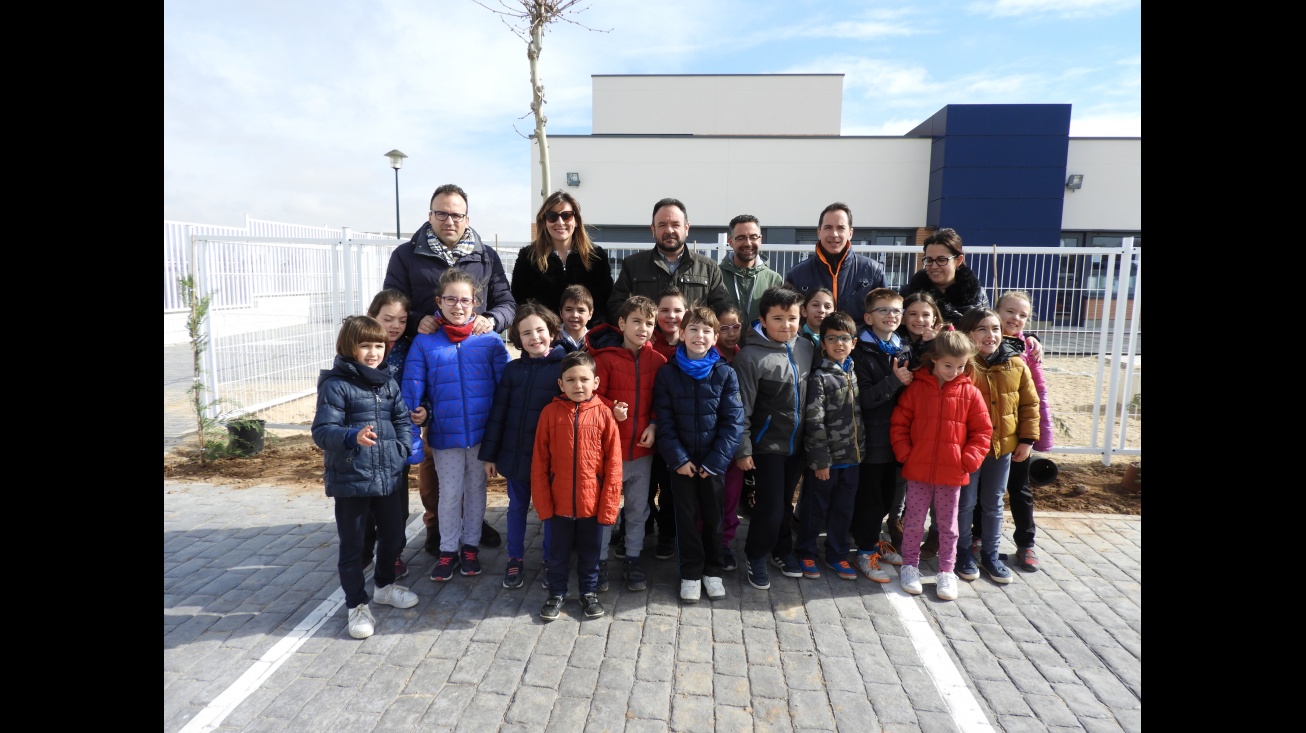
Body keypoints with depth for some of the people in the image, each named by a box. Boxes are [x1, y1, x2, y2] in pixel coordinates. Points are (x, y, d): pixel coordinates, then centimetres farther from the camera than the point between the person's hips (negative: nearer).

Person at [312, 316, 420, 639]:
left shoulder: (388, 383, 7)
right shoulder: (335, 385, -12)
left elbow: (402, 419, 14)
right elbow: (322, 431, -18)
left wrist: (403, 449, 0)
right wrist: (353, 436, -35)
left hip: (387, 475, 6)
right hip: (350, 479, -6)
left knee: (394, 534, 19)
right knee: (352, 545, 8)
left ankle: (385, 585, 42)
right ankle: (357, 605, 23)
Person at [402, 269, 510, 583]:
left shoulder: (490, 340, -5)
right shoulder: (424, 342, -5)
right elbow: (411, 392, -6)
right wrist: (411, 438, -11)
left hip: (482, 433, 0)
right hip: (445, 435, 0)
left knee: (476, 489, 15)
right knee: (449, 493, 11)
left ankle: (471, 545, 33)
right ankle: (448, 550, 30)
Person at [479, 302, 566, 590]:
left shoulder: (564, 366, -9)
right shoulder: (513, 369, 0)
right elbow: (498, 411, 3)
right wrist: (489, 454, 2)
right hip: (515, 453, 3)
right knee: (517, 507, 16)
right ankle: (515, 560, 33)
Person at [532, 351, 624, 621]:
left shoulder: (603, 414, -8)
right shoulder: (551, 412, -7)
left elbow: (613, 465, -6)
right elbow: (540, 462, -3)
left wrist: (609, 506, -8)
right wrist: (543, 502, -5)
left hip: (593, 502, 0)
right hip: (559, 502, 0)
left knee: (590, 552, 18)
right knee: (557, 552, 18)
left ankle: (589, 592, 39)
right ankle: (556, 594, 38)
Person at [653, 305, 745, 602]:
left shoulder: (725, 374, -5)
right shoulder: (668, 373, -5)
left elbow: (733, 421, -7)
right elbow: (664, 421, -6)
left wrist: (716, 460, -12)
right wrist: (678, 458, -12)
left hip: (713, 461, 0)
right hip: (682, 460, 0)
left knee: (713, 516, 12)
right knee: (686, 517, 9)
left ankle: (712, 571, 30)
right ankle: (690, 573, 24)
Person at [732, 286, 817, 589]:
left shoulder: (807, 349, 0)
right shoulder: (751, 356, -16)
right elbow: (741, 408, -13)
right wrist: (743, 450, -12)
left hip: (797, 443, 5)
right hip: (767, 445, -5)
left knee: (786, 502, 17)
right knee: (770, 506, -2)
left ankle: (782, 550, 38)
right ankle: (756, 557, 21)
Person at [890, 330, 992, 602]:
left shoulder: (970, 393, -2)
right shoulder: (916, 388, -4)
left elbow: (982, 431, 3)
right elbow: (898, 424, 0)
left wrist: (968, 460, -6)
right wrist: (905, 455, -7)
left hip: (952, 474, 1)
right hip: (918, 470, 0)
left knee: (948, 525, 12)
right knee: (913, 521, 10)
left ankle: (946, 572, 25)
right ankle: (909, 566, 25)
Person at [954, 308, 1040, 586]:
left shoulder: (1016, 365, -2)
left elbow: (1030, 403, 6)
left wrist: (1027, 439, 4)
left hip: (1003, 446, 4)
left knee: (993, 503, 17)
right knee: (965, 503, 10)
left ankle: (990, 554, 32)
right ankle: (964, 552, 28)